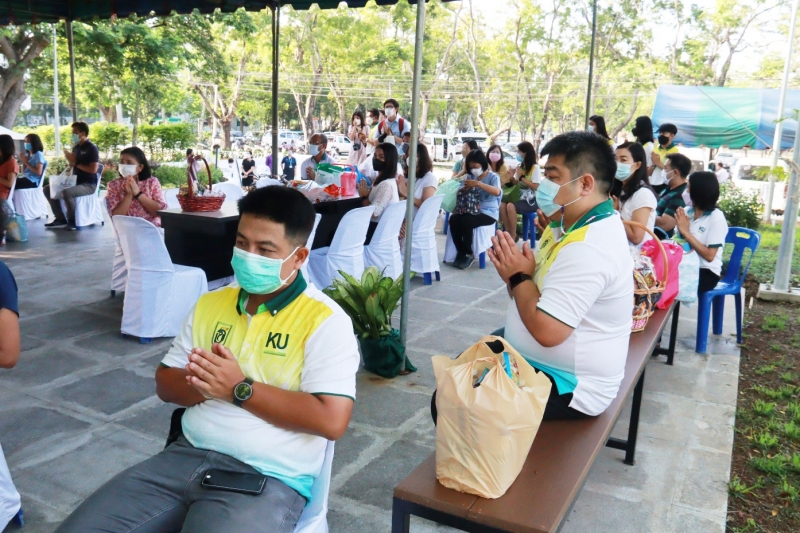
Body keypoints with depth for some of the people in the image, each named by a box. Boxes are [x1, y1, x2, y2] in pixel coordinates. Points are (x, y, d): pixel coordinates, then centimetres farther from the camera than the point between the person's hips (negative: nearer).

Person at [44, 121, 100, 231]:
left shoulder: (91, 148, -12)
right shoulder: (76, 147, 12)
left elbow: (93, 169, -21)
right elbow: (73, 165, 19)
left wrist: (76, 163, -16)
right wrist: (70, 160, -2)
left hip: (89, 184, -9)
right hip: (76, 182, 9)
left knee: (66, 192, -35)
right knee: (48, 189, 7)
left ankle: (72, 220, -15)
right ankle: (60, 218, 7)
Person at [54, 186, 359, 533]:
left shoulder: (325, 321, -9)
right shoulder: (210, 304, 11)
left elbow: (332, 420, -16)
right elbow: (165, 384, 14)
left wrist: (240, 389, -15)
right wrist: (205, 381, -9)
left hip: (267, 478, -5)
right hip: (186, 455, 6)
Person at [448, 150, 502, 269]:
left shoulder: (493, 177, -4)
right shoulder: (470, 177, 11)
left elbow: (497, 192, -25)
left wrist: (478, 184, -31)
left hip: (488, 213, -5)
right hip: (471, 210, 5)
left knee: (465, 221, -31)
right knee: (453, 219, -23)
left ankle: (468, 254, -10)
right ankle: (461, 252, -9)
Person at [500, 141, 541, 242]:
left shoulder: (535, 168, -9)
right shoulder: (520, 166, 11)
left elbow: (536, 187, -16)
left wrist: (521, 177, -15)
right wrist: (512, 177, -5)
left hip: (531, 200, -6)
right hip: (520, 197, 7)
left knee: (511, 206, -30)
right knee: (502, 205, -19)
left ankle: (513, 235, -16)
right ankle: (508, 233, -9)